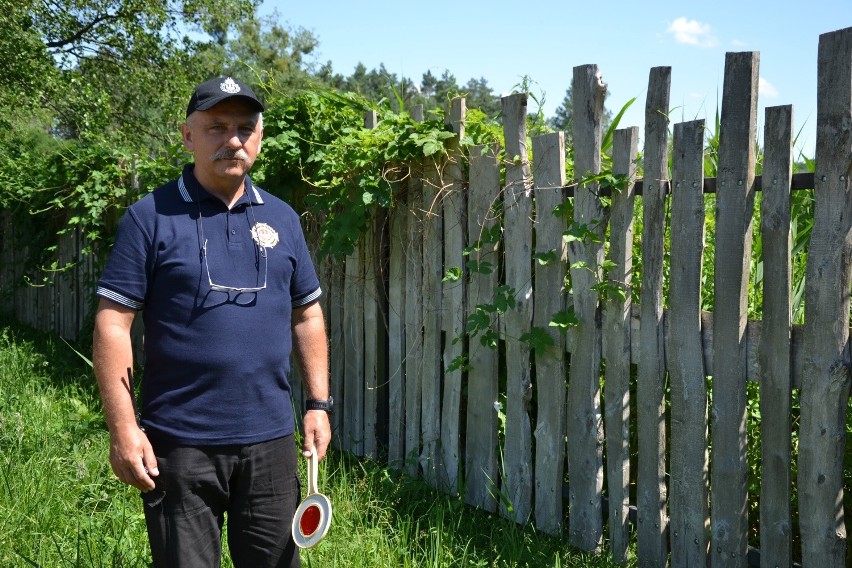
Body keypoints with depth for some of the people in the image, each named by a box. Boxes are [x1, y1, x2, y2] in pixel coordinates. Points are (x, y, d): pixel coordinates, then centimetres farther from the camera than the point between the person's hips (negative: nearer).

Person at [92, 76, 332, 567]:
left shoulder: (282, 218, 8)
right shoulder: (150, 218, -5)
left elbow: (307, 315, 13)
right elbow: (113, 325, -8)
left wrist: (319, 403, 8)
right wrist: (123, 428, -13)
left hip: (270, 439, 4)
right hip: (179, 444, -3)